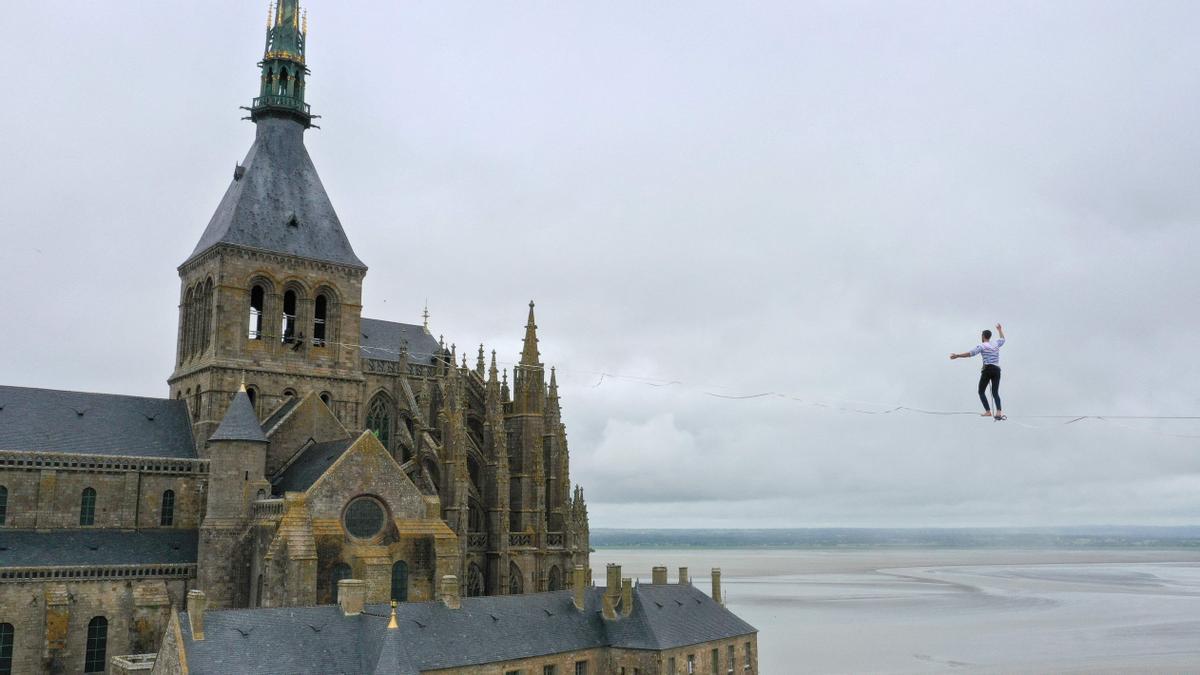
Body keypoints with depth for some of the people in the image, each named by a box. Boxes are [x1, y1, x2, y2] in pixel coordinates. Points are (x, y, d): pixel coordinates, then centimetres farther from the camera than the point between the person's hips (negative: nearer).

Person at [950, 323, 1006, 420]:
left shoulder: (982, 346, -3)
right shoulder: (996, 344, 14)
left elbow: (970, 354, -14)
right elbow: (1003, 339, 38)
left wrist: (957, 356, -12)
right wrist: (1000, 330, 54)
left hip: (987, 370, -5)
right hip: (997, 370, 5)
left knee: (981, 391, 6)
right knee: (995, 392, 6)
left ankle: (988, 411, -5)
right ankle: (999, 412, -13)